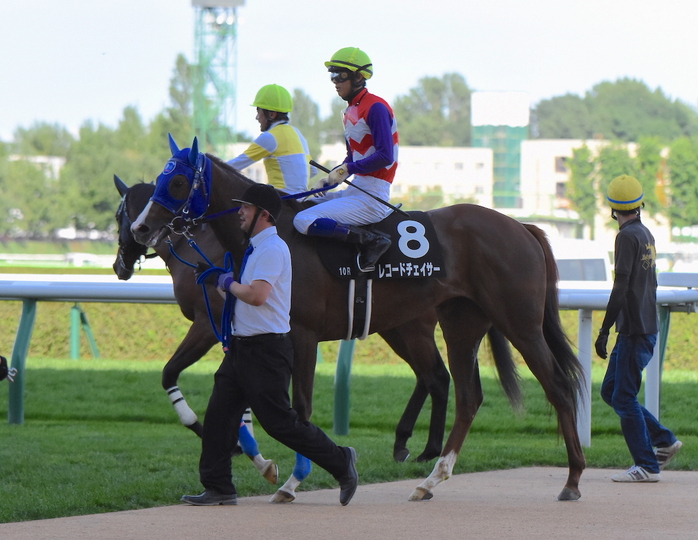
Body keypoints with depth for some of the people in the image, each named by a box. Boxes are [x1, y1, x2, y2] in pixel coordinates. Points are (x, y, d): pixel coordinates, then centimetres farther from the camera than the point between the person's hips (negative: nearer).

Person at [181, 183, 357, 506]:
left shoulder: (272, 249, -16)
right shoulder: (256, 248, 16)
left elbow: (256, 295, -26)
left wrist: (229, 284, -12)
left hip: (266, 349, -10)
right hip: (241, 346, 10)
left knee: (279, 423, -6)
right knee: (218, 415, 5)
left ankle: (340, 461, 7)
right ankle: (218, 488, 9)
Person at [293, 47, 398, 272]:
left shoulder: (375, 108, -13)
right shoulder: (351, 110, 16)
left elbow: (385, 156, -21)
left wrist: (346, 169, -19)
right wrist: (328, 180, 8)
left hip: (371, 197, -10)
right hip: (356, 190, 10)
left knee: (303, 221, -20)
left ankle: (371, 241, -20)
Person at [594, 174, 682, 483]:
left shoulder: (628, 236, -13)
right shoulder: (646, 234, 15)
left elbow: (621, 288, -20)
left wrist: (604, 330, -20)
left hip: (635, 331, -9)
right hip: (646, 327, 9)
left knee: (623, 397, -6)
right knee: (610, 391, 15)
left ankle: (647, 466, -6)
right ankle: (663, 441, 16)